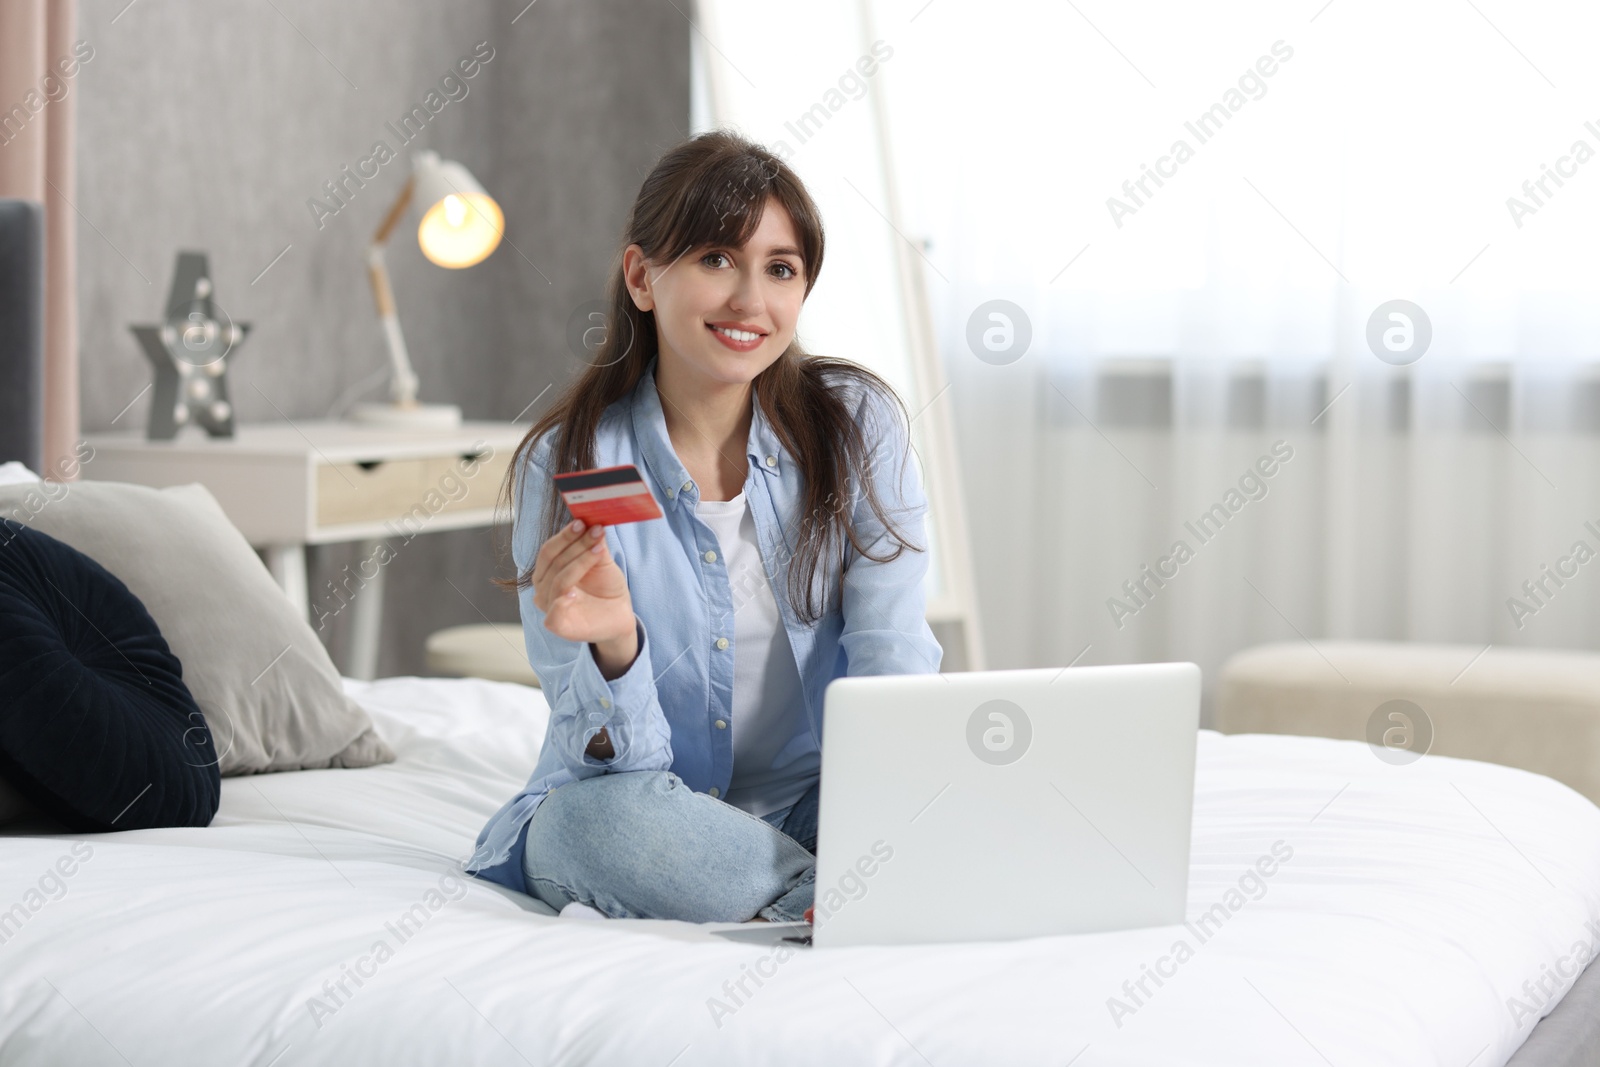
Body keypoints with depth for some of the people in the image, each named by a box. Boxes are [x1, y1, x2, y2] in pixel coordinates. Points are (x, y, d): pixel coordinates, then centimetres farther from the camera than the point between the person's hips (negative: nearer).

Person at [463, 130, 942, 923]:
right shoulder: (566, 466, -10)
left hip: (812, 802, 1)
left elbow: (890, 660, -11)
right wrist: (614, 646, -37)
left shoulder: (857, 426, -4)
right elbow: (611, 758, -14)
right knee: (611, 817, -36)